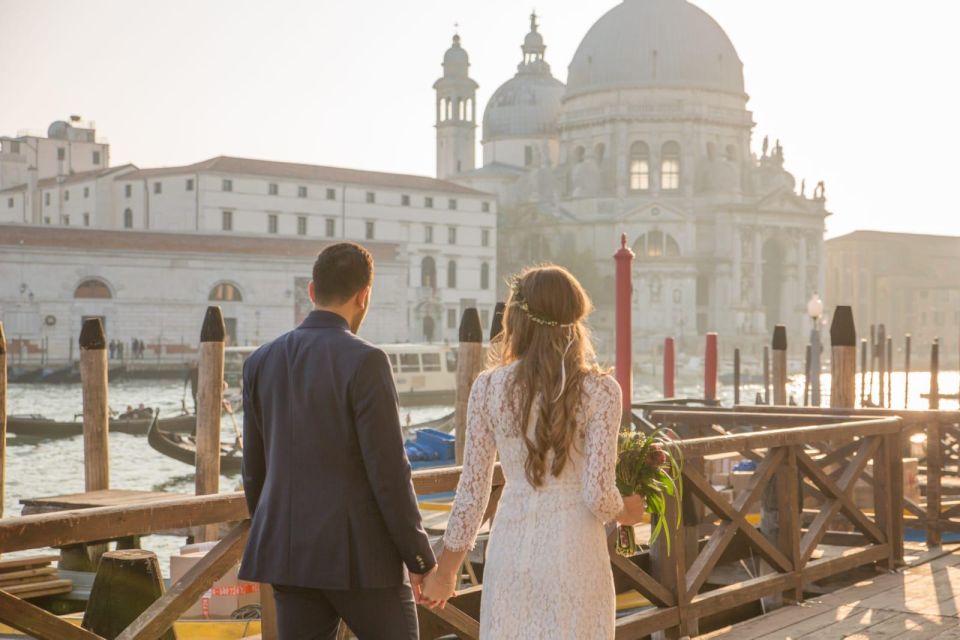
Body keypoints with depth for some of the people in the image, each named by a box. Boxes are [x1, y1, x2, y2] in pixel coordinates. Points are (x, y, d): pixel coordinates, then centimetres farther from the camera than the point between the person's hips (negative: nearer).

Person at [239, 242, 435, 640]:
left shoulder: (261, 362, 6)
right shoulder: (364, 361, -14)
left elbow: (254, 469, 12)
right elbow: (389, 471, -15)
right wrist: (421, 560, -7)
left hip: (290, 554, 6)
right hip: (359, 554, -6)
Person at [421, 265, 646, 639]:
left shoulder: (488, 388, -1)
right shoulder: (599, 391, -7)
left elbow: (472, 491, 1)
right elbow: (598, 494, -10)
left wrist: (446, 570, 12)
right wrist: (625, 513, 13)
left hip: (511, 548, 2)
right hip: (574, 551, -2)